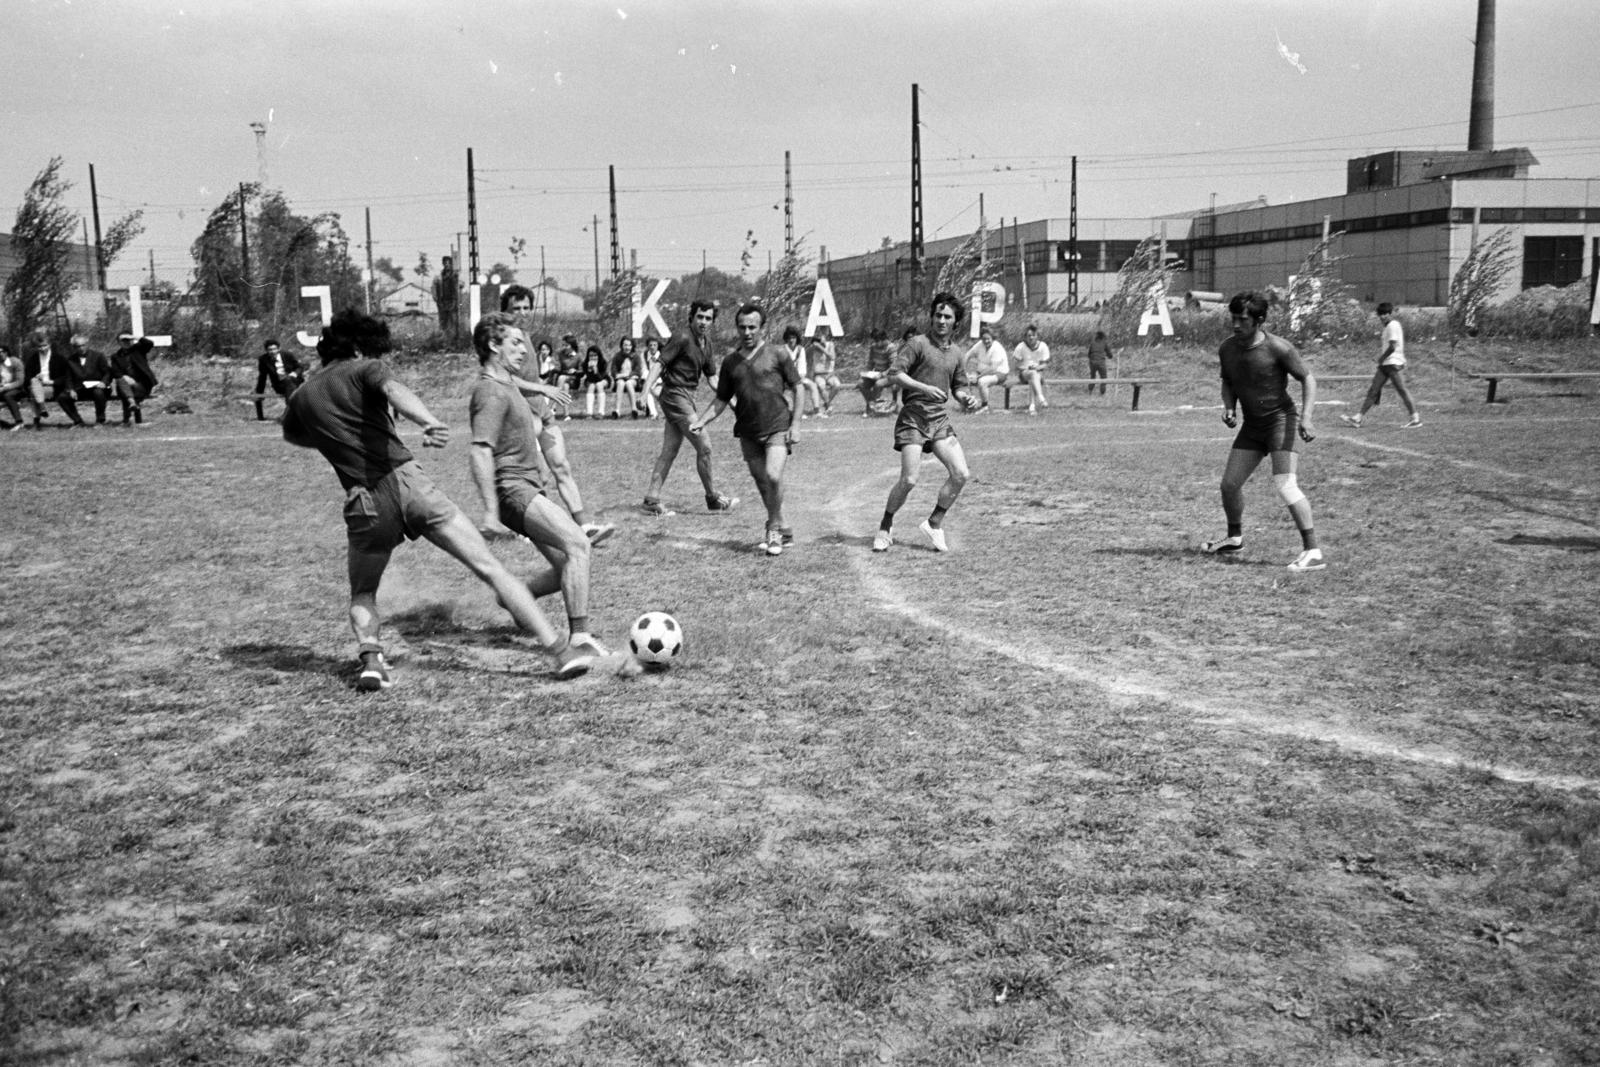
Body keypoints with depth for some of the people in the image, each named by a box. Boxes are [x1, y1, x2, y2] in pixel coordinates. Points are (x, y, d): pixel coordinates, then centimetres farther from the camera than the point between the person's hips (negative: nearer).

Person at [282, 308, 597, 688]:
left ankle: (371, 658, -1)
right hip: (405, 482, -3)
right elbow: (393, 390, -18)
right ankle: (561, 651, -5)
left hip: (364, 504, 3)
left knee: (362, 595, 27)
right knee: (490, 568, -1)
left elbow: (292, 434, 40)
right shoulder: (363, 370, 5)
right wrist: (428, 422, -37)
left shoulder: (300, 398, 18)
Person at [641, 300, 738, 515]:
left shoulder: (706, 343, 14)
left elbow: (712, 377, 20)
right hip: (676, 394, -9)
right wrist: (645, 391, -27)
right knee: (704, 447, -6)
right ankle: (713, 498, 6)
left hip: (686, 396, 9)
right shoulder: (682, 338, -12)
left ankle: (652, 500, 9)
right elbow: (660, 364, -16)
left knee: (669, 451, 7)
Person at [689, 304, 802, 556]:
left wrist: (795, 425, -6)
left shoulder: (778, 353, -2)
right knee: (762, 483, 8)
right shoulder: (730, 362, 9)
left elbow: (797, 388, 1)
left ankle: (773, 528, -3)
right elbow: (721, 401, 14)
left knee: (773, 476, -21)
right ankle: (782, 529, 26)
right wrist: (701, 422, 0)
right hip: (748, 432, 4)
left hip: (777, 427, -4)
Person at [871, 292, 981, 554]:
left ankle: (934, 523, 11)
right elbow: (894, 373, -13)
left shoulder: (956, 351, 14)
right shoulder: (918, 343, -5)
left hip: (939, 418, 6)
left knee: (961, 474, -6)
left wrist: (967, 398, 2)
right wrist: (924, 387, -24)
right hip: (913, 417, -6)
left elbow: (958, 386, 24)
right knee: (909, 480, -12)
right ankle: (885, 527, 10)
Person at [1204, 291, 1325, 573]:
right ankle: (1235, 539, 33)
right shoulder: (1227, 349, 0)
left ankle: (1313, 552, -17)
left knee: (1286, 486, -21)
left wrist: (1306, 417, -21)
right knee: (1229, 483, 8)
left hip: (1281, 419, -6)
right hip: (1252, 425, 7)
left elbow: (1308, 378, -10)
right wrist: (1228, 407, -2)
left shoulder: (1277, 348, -17)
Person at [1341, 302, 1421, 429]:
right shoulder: (1389, 326, 17)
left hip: (1393, 364, -10)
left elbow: (1392, 347, -19)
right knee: (1373, 390, 5)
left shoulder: (1393, 325, -12)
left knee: (1402, 391, -5)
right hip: (1385, 364, 10)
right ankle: (1358, 418, 2)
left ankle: (1416, 419, 2)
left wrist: (1382, 357, -10)